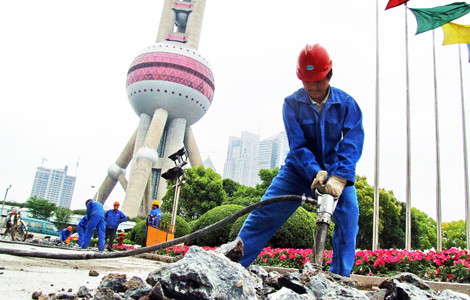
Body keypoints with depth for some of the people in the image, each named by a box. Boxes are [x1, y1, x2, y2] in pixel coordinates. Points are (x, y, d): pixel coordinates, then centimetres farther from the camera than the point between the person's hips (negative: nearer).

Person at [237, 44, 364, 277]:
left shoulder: (346, 104, -10)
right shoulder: (292, 104, -10)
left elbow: (352, 144, -21)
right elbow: (298, 146, -17)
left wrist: (338, 178, -36)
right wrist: (316, 173, -33)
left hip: (336, 172, 1)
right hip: (299, 169, 0)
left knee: (348, 218, -16)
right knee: (264, 214, -8)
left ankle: (340, 278, -4)